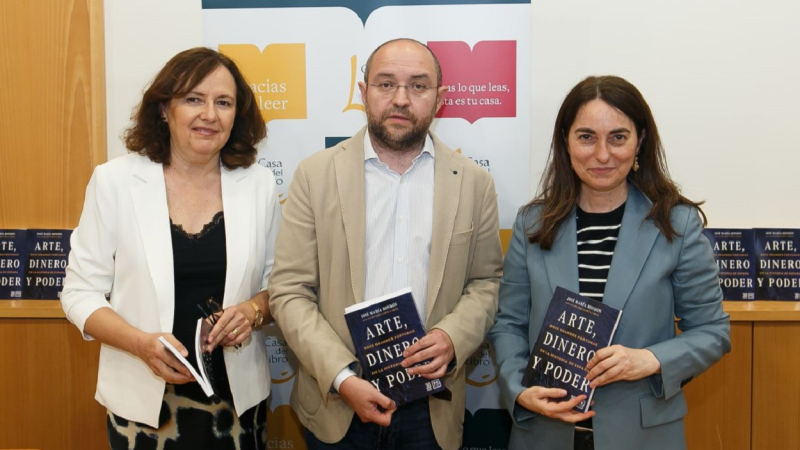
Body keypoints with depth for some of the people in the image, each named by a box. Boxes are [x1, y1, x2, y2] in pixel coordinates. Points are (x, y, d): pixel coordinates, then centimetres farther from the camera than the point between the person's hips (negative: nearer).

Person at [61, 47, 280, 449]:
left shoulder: (259, 183, -2)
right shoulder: (114, 180, -6)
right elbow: (80, 292, -3)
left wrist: (253, 310, -14)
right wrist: (142, 343, -18)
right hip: (144, 400, -1)